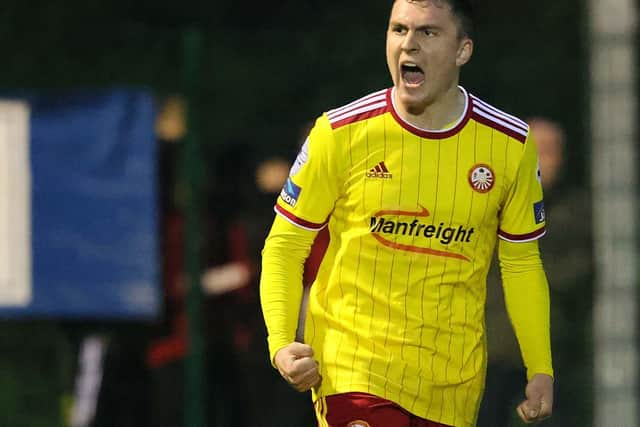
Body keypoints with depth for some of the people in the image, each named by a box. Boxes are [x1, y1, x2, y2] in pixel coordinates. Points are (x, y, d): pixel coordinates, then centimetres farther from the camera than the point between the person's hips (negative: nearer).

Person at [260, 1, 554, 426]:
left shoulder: (511, 145, 2)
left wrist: (541, 370, 7)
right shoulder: (340, 133, -4)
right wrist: (281, 343, -13)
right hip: (353, 368, -3)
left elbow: (521, 264, 12)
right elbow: (284, 247, 2)